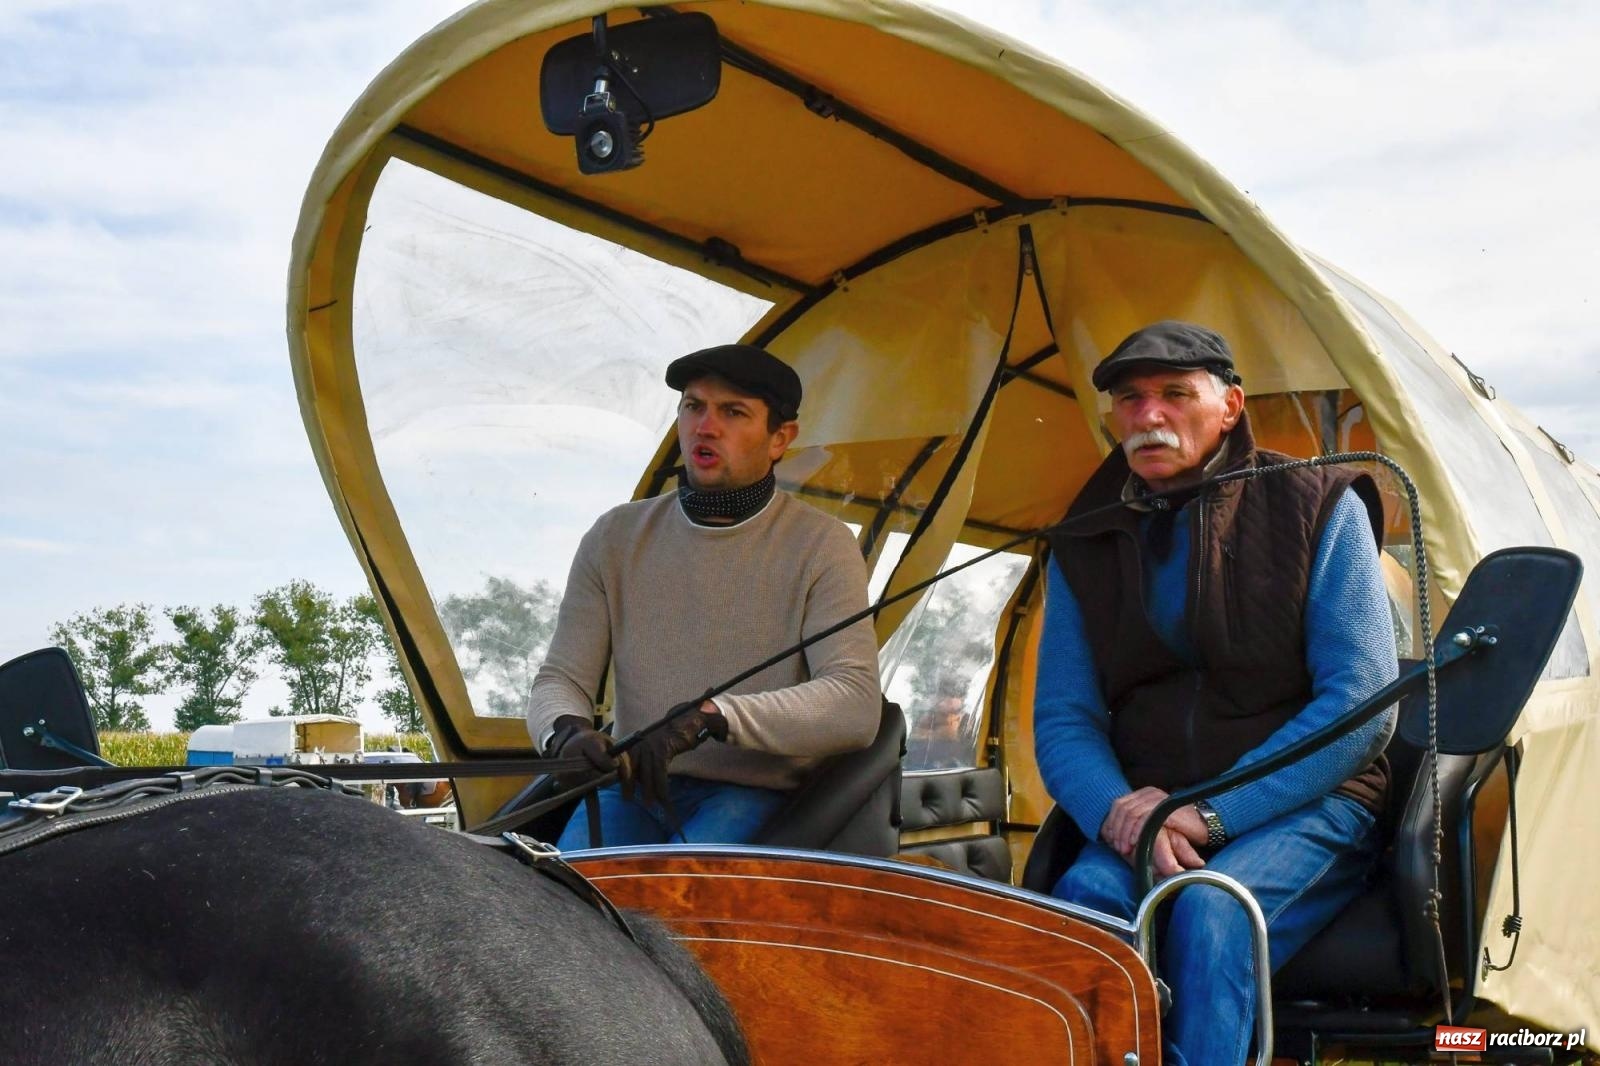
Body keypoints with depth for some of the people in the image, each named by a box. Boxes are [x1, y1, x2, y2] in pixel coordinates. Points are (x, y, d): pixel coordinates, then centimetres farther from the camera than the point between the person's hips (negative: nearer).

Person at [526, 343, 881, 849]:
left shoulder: (820, 545, -1)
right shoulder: (617, 536, 9)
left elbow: (856, 707, -12)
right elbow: (559, 679, 8)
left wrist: (713, 716, -26)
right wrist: (567, 729, -18)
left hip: (754, 794, -2)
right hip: (633, 788, 3)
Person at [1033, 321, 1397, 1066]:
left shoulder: (1317, 508, -2)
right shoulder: (1087, 545, 8)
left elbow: (1360, 699, -9)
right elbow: (1062, 718, 6)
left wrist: (1215, 814, -16)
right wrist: (1115, 808, -17)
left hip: (1302, 808, -3)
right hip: (1146, 816, 3)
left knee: (1210, 906, -35)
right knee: (1085, 894, -31)